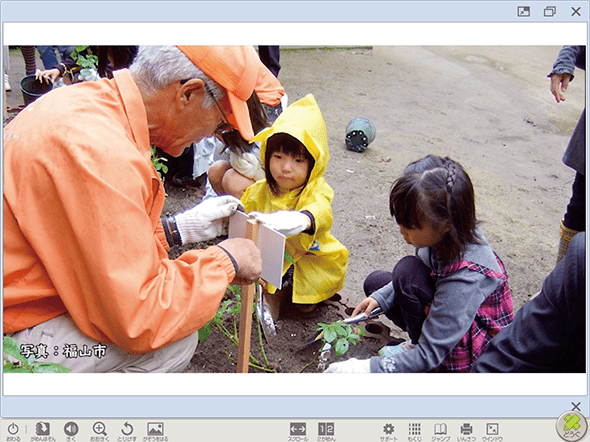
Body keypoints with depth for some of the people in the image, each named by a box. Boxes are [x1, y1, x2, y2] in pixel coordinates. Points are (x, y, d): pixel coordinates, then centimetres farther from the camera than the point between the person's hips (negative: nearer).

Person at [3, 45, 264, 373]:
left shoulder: (91, 98, 0)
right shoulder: (99, 152, -32)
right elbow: (137, 322, -28)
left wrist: (178, 228, 8)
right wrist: (224, 261, -15)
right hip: (14, 337, -10)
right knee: (176, 342, -18)